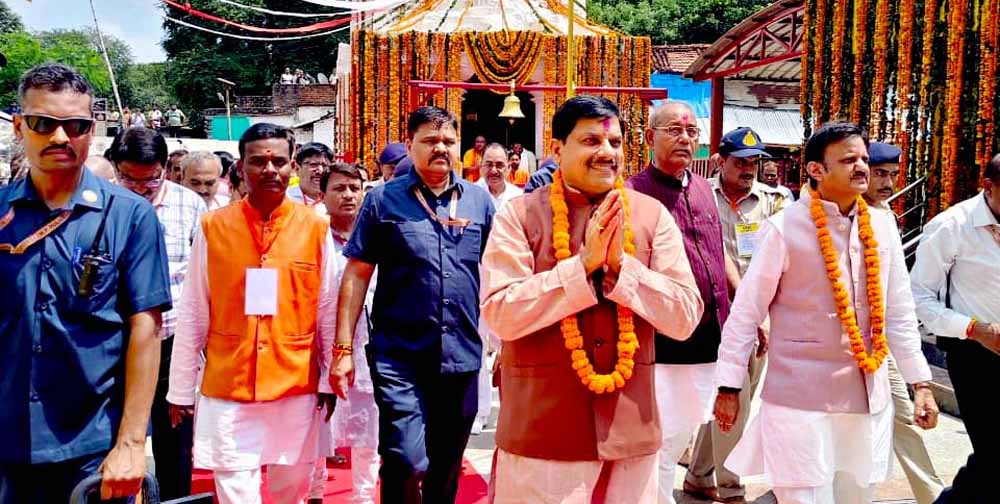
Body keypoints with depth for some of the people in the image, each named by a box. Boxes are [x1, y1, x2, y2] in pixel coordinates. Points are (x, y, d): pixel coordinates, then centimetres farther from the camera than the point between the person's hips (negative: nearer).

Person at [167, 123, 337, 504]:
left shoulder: (316, 227, -2)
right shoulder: (213, 227, -3)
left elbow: (328, 311, 4)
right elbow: (192, 315, 2)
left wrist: (329, 380, 7)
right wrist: (181, 388, 4)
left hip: (297, 387, 1)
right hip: (226, 390, -1)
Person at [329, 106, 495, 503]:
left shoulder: (479, 200, 6)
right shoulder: (383, 199, -1)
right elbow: (357, 274, -1)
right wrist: (343, 348, -5)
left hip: (462, 356, 3)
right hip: (399, 357, -3)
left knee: (447, 467, 16)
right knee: (406, 464, -9)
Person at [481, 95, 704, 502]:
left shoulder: (652, 215, 2)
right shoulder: (519, 215, -5)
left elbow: (685, 317, -3)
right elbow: (500, 314, -15)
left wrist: (620, 265, -16)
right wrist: (584, 264, -20)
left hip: (630, 432, 3)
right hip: (540, 432, -2)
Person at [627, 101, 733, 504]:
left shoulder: (704, 189, 10)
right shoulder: (633, 194, -11)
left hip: (710, 341, 7)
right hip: (663, 343, -7)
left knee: (687, 429, 20)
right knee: (662, 438, 1)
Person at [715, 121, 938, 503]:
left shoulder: (883, 225, 5)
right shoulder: (784, 228, -11)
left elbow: (899, 311, 10)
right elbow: (746, 311, -7)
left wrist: (920, 383, 9)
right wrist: (729, 386, -6)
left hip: (868, 396, 6)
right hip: (800, 398, -5)